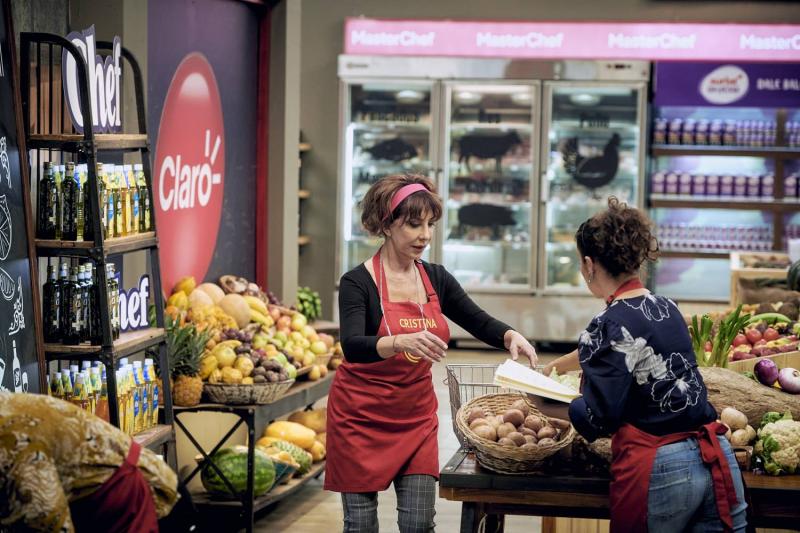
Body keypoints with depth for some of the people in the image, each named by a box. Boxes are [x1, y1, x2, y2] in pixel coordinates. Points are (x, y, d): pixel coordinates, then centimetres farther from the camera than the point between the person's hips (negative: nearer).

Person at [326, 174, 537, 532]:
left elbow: (479, 323, 9)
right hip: (362, 417, -4)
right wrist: (402, 342, -47)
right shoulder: (357, 283, -14)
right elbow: (352, 346, -28)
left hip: (416, 417, 4)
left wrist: (511, 337, -13)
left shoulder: (436, 279, 3)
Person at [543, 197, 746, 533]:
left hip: (658, 473, -6)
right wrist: (559, 364, 49)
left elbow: (597, 419, -15)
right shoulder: (666, 308, 13)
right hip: (717, 460, 6)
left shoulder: (611, 325, -12)